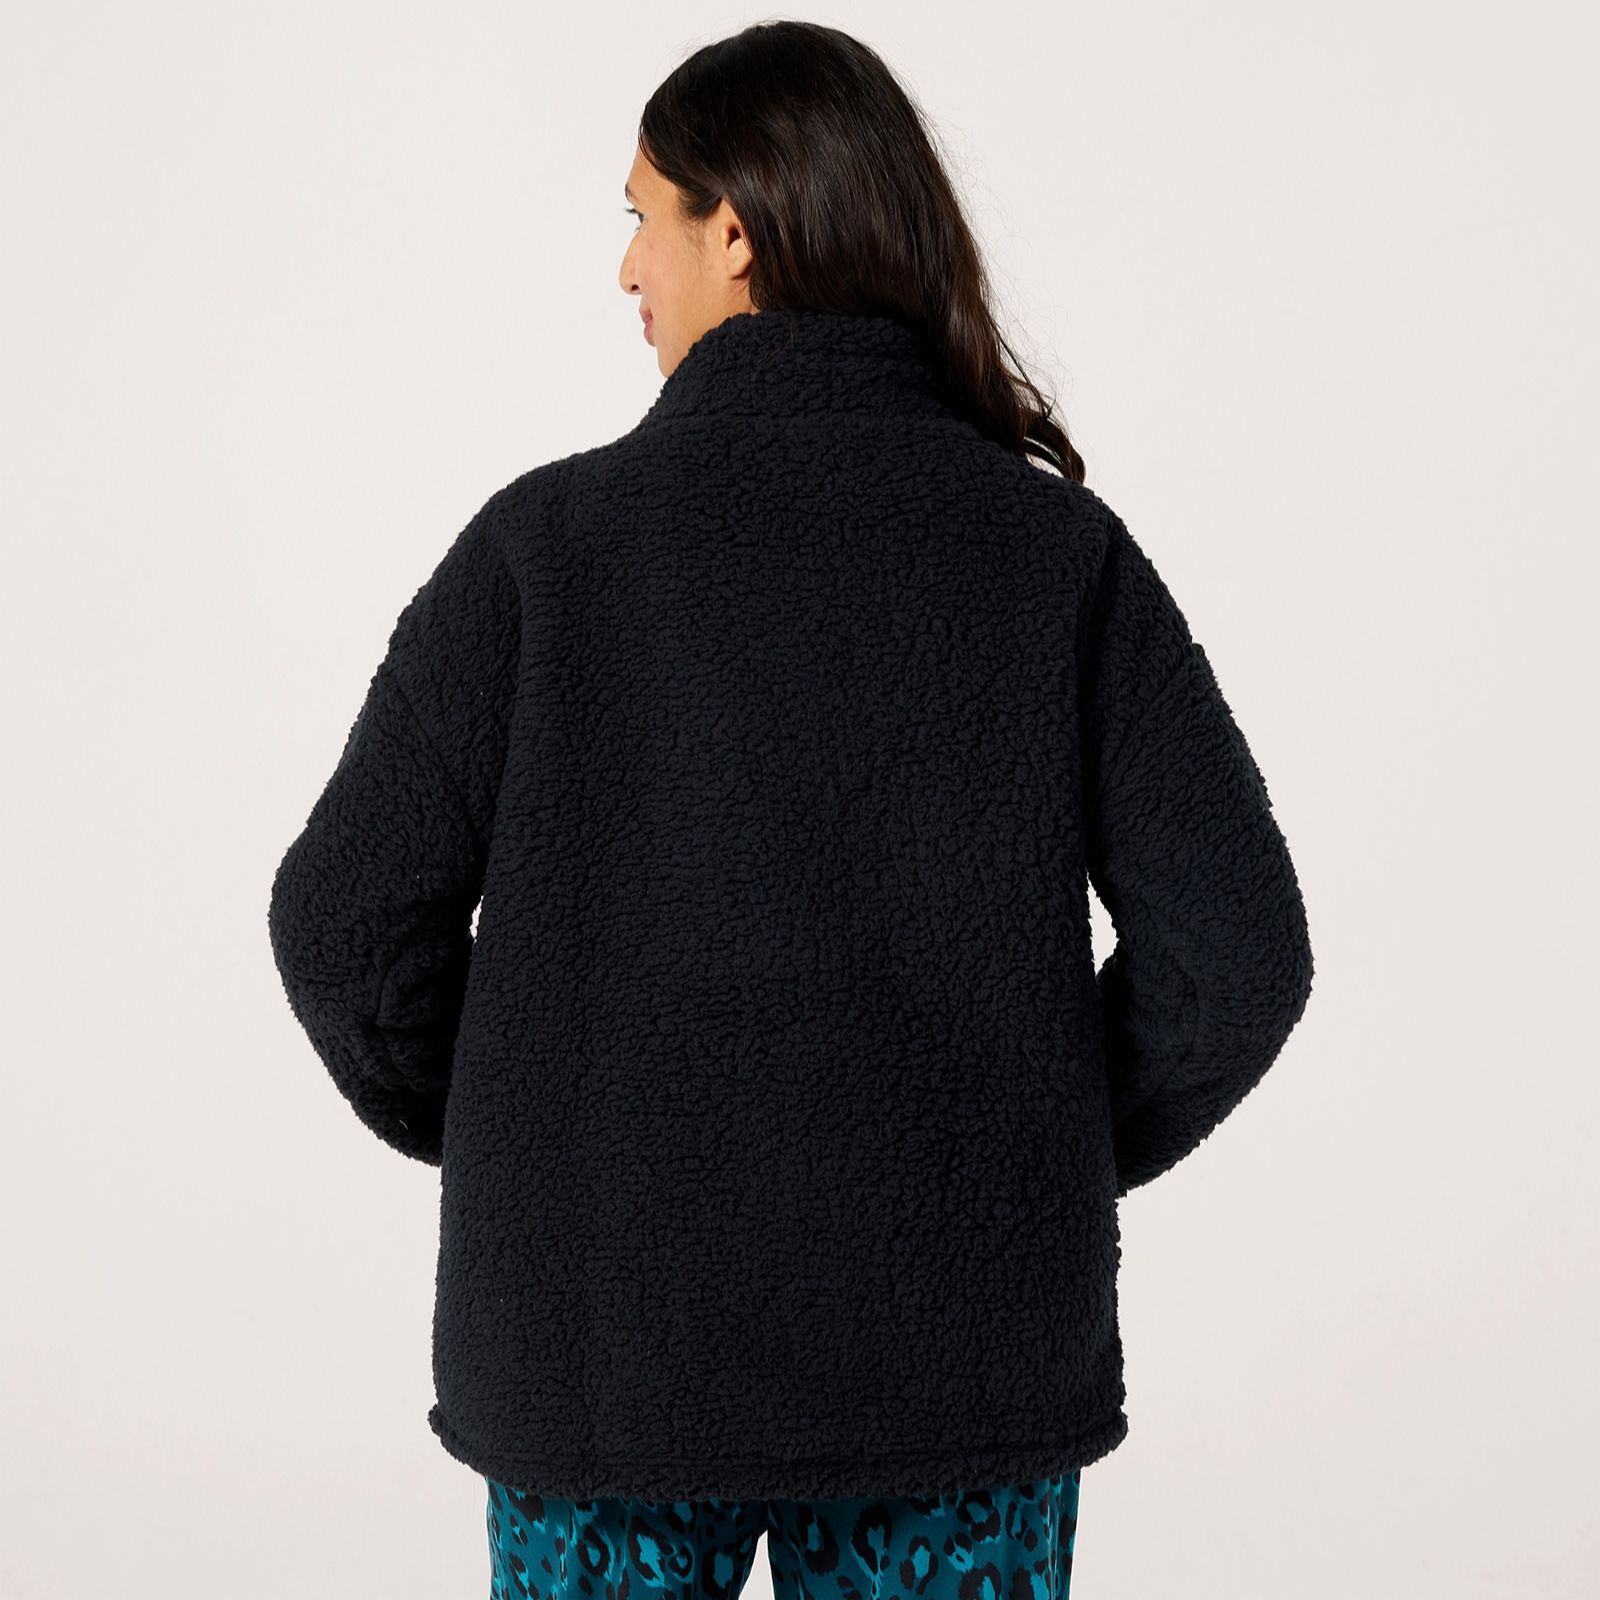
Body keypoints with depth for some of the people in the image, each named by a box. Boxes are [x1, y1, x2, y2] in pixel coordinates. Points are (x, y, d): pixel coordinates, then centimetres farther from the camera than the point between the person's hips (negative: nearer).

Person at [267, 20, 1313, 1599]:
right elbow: (1237, 947, -8)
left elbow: (349, 924, -8)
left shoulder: (549, 540, -8)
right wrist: (1053, 1155, 7)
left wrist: (495, 1141, 9)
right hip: (970, 1374, 1)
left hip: (605, 1346, -1)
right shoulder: (1060, 551, -5)